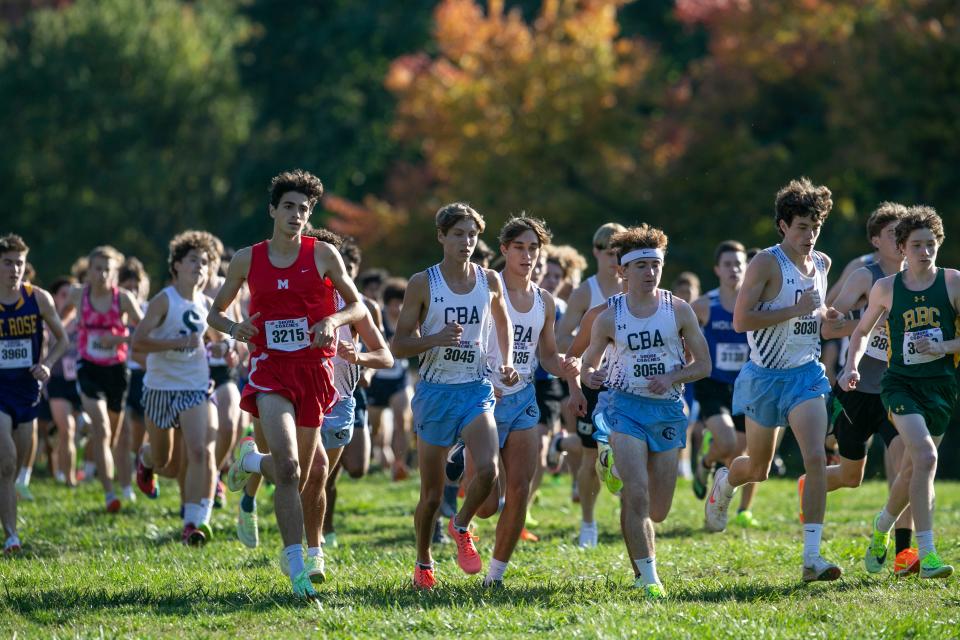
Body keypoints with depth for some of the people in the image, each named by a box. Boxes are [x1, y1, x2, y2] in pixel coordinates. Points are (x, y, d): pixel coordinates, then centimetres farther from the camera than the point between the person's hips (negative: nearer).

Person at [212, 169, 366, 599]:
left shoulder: (323, 254, 1)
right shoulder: (247, 260, 4)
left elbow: (358, 306, 8)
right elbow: (215, 311, 14)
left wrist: (333, 320, -14)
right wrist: (233, 328, -9)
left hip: (314, 369, 2)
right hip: (270, 369, -2)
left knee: (299, 473, 11)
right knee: (287, 466, -20)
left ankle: (251, 460, 47)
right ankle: (297, 567, -18)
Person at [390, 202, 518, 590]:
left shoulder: (489, 281, 4)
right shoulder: (423, 283, -5)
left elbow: (503, 324, 24)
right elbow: (398, 345, -4)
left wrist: (507, 363, 9)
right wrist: (436, 339, -21)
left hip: (477, 388, 2)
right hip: (436, 391, -2)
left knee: (488, 469, -23)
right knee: (432, 492, 4)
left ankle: (461, 527, 5)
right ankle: (423, 564, 25)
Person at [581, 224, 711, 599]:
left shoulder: (679, 310, 1)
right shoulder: (610, 317, 0)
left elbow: (703, 364, 4)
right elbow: (589, 364, 10)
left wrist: (671, 378, -14)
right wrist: (587, 375, -15)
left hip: (669, 409, 2)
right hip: (627, 407, -2)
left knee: (658, 511, 6)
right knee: (636, 495, -20)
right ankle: (646, 577, -15)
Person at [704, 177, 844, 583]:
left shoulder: (822, 263, 6)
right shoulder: (766, 263, -14)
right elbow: (741, 320, -20)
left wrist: (823, 315, 3)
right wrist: (796, 310, -25)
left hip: (806, 374, 4)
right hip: (766, 377, -4)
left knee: (816, 458, -16)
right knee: (758, 469, 11)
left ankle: (812, 557, -18)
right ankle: (724, 483, 50)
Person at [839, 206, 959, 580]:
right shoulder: (886, 288, 4)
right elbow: (862, 331, 18)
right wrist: (852, 366, 3)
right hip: (899, 383, -1)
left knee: (913, 469, 7)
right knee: (925, 455, -22)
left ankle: (882, 528, 38)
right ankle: (926, 553, -22)